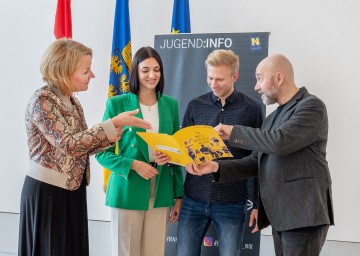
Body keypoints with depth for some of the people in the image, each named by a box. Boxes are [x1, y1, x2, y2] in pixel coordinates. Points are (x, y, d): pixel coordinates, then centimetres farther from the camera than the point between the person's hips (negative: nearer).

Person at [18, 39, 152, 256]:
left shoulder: (73, 101, 9)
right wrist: (114, 123, -26)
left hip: (72, 190, 8)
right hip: (47, 192, -8)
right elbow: (68, 143, -26)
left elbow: (80, 146, 10)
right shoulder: (42, 100, -16)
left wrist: (110, 137, -7)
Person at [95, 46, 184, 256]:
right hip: (128, 192, -3)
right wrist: (133, 164, -19)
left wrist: (179, 195, 8)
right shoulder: (118, 104, -5)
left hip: (161, 194, 3)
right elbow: (102, 152, -4)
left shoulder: (171, 105, 7)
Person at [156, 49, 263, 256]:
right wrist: (170, 157, -11)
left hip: (232, 202, -2)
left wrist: (259, 204, 1)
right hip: (194, 199, 2)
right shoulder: (195, 106, 6)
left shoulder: (252, 109, 0)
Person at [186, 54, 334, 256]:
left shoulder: (311, 106, -8)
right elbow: (256, 162, 14)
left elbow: (280, 141, -23)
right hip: (279, 214, 8)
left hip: (303, 213, -8)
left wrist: (233, 132, -12)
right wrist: (217, 167, 1)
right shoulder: (274, 117, 19)